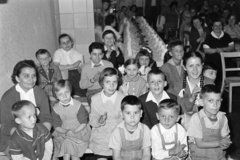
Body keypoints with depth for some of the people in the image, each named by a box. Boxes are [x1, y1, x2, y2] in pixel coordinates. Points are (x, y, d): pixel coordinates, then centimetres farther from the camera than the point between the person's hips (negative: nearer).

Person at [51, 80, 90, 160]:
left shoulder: (78, 105, -12)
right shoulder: (55, 109, -4)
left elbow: (84, 123, -9)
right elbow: (56, 126, -2)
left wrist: (74, 131, -21)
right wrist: (65, 131, -20)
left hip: (79, 131, -2)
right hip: (63, 133, 2)